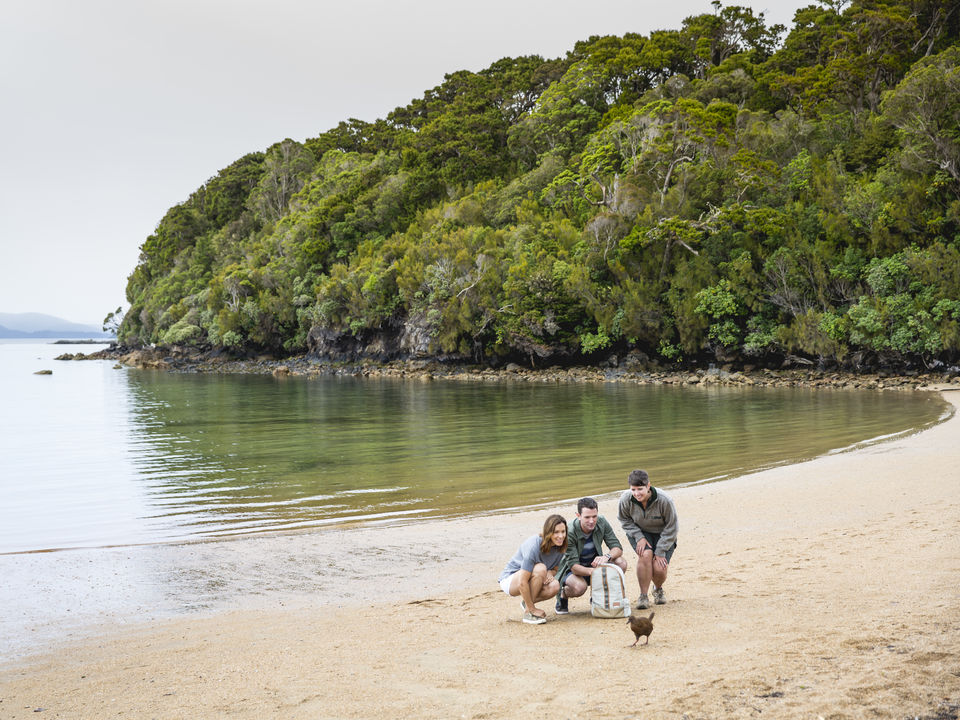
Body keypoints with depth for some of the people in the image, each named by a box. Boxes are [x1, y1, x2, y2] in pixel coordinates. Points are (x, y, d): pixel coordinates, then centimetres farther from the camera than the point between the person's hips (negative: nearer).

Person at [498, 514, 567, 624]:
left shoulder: (559, 546, -9)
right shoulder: (534, 546, -31)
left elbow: (555, 568, 7)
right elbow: (522, 582, -32)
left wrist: (550, 573, -19)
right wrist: (532, 609, -26)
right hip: (510, 580, -7)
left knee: (555, 586, -24)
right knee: (540, 568, -34)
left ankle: (525, 602, 5)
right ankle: (528, 611, -19)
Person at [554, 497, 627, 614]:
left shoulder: (601, 522, -13)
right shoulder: (570, 533, -28)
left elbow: (618, 548, -13)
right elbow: (573, 565, -31)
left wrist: (607, 556, -37)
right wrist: (591, 571, -51)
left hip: (594, 564, 5)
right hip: (571, 570, -5)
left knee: (621, 563, -21)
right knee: (579, 587, -39)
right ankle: (563, 595, -1)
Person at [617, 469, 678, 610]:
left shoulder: (664, 500, -30)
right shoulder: (626, 499, -24)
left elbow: (671, 528, -16)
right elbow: (624, 520, -2)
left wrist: (660, 552, -18)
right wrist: (639, 537, -16)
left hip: (663, 535, -1)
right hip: (639, 532, 1)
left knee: (659, 568, -18)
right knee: (645, 554, -30)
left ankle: (658, 589, 20)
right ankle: (643, 596, -15)